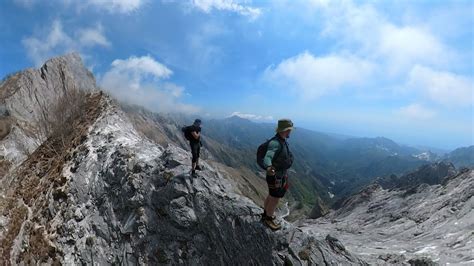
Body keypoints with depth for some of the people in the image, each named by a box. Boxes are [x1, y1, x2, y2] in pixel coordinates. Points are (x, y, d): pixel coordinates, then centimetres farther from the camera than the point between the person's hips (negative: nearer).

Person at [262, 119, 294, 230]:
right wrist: (269, 167, -68)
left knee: (271, 196, 26)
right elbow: (267, 158, -47)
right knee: (275, 200, 10)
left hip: (281, 175, 9)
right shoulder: (275, 143, -30)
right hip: (276, 178, -9)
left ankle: (265, 214, 47)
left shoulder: (281, 141, -1)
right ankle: (268, 219, 34)